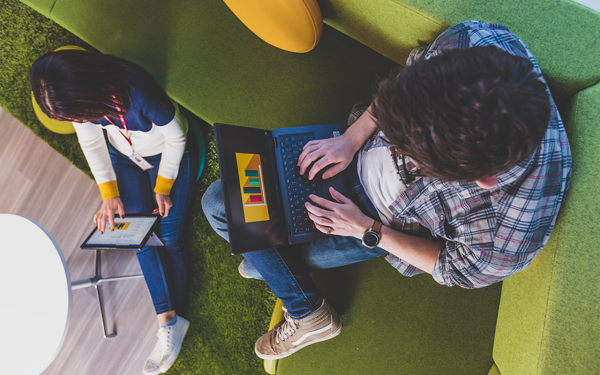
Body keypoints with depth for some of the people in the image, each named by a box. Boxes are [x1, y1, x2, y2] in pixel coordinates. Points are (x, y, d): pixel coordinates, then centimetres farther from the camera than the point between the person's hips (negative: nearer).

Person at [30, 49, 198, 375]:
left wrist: (163, 186, -16)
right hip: (124, 157, 5)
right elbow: (91, 144, -4)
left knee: (168, 234, -12)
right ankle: (169, 319, -8)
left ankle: (170, 323, -6)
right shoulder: (76, 100, -21)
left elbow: (176, 137, -20)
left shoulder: (138, 93, -38)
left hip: (168, 155, -4)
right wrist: (109, 194, -13)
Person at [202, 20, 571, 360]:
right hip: (357, 152, 5)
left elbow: (452, 269, -15)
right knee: (218, 202, 7)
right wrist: (352, 137, -15)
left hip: (384, 223, -4)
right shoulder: (473, 39, -33)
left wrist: (367, 230, -13)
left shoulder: (510, 236, -38)